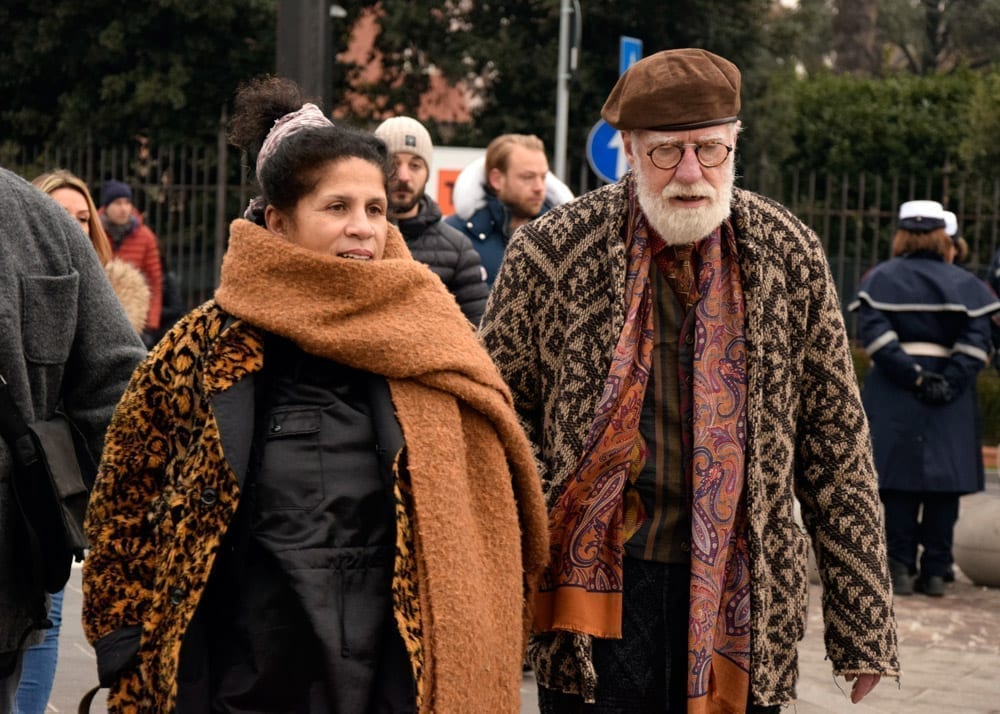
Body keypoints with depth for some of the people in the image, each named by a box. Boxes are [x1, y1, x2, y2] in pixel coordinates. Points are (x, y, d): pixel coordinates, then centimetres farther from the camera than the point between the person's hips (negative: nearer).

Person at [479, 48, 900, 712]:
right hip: (597, 581, -1)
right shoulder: (551, 249, -5)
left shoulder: (790, 253, 0)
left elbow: (837, 443, 4)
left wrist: (863, 627, 3)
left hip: (743, 596, 2)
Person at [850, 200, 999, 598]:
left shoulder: (880, 278, 3)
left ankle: (901, 569, 0)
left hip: (893, 392, 0)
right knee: (944, 479, 5)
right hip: (951, 399, 1)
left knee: (900, 479, 3)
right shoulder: (964, 283, 5)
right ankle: (936, 571, 5)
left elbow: (874, 332, -12)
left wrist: (910, 375, -14)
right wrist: (950, 380, -13)